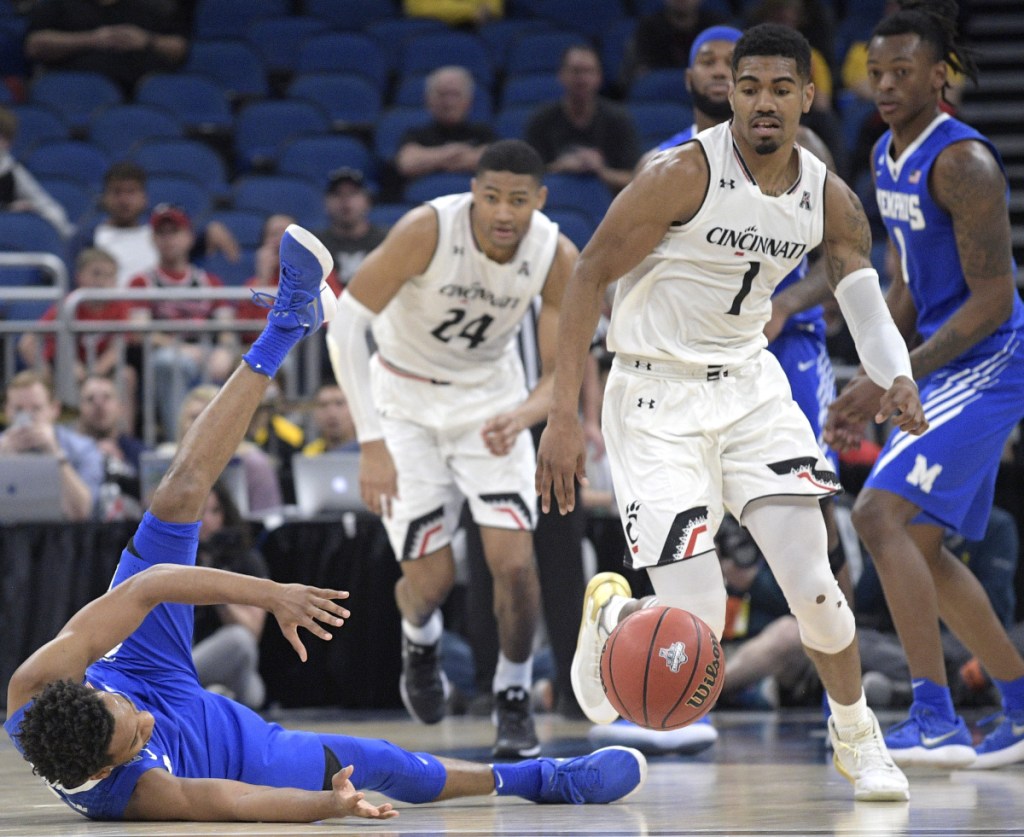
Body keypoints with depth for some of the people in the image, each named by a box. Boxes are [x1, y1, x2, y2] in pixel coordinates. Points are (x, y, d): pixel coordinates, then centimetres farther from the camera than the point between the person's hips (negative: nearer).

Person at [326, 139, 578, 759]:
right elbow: (345, 324, -27)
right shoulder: (427, 230, -28)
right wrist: (371, 443, -33)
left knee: (515, 561, -14)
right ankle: (420, 639, 32)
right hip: (407, 397, -2)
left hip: (492, 399, 2)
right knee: (430, 578, -5)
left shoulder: (557, 257, -19)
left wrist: (522, 416, -37)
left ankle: (514, 697, 9)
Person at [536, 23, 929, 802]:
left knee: (812, 583, -10)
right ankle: (610, 614, 26)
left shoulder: (829, 198, -2)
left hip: (751, 386, 4)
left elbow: (867, 299, 0)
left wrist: (897, 379, -24)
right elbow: (590, 277, -15)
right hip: (657, 399, -4)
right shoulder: (684, 174, -19)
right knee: (698, 626, -11)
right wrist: (563, 417, -20)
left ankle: (857, 738, 16)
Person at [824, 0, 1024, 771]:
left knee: (882, 513, -21)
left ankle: (937, 720, -21)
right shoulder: (889, 157, 11)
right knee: (920, 547, 14)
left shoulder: (962, 162, -19)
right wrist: (869, 380, 11)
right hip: (939, 367, 10)